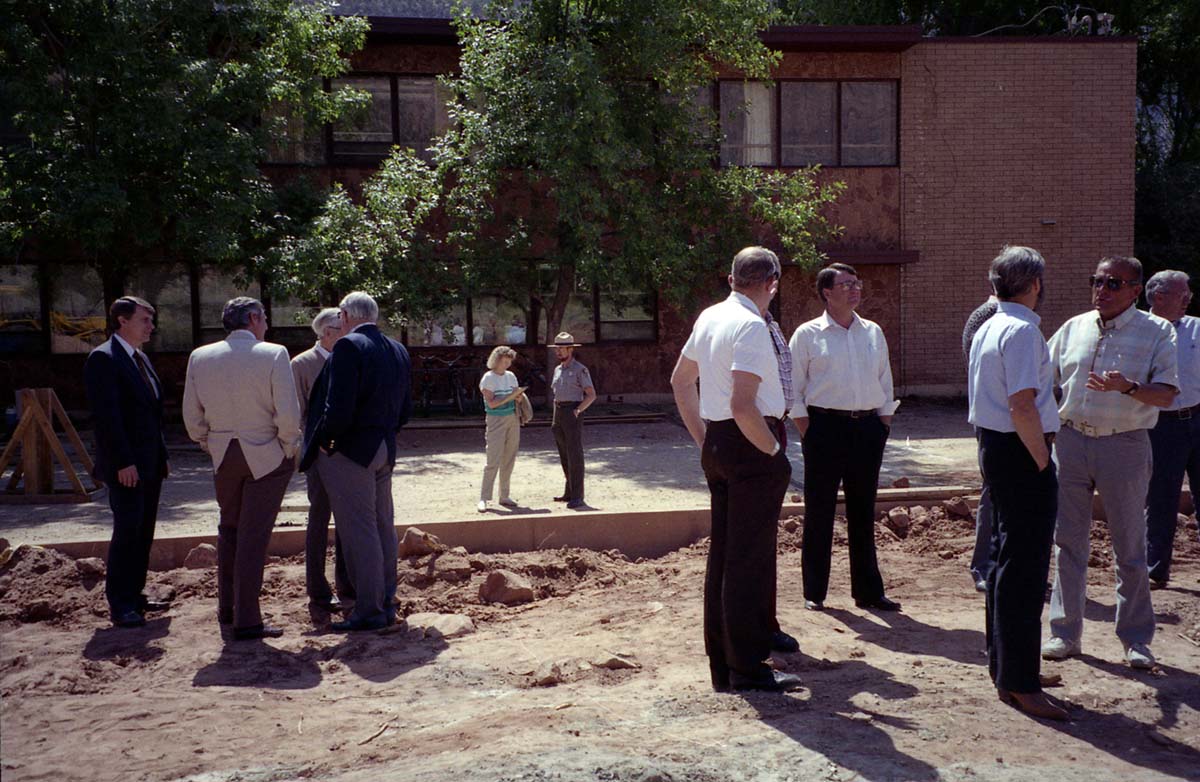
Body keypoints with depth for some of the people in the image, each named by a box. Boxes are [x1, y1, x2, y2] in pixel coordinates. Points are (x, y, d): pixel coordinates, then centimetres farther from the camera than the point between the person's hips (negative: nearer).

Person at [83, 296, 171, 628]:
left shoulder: (140, 358, 17)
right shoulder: (103, 358, -11)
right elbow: (106, 415, -18)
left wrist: (162, 455, 15)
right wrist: (123, 462, -21)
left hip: (150, 465, 9)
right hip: (126, 467, -9)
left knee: (143, 533, 12)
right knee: (127, 532, -5)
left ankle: (134, 596, 20)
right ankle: (119, 606, 3)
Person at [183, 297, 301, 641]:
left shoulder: (200, 357, 0)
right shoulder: (273, 355, -14)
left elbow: (192, 415, 4)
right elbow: (288, 413, -18)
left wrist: (209, 445, 17)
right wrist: (289, 449, -4)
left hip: (224, 456, 4)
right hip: (267, 456, -4)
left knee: (229, 529, 21)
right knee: (253, 536, 0)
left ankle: (227, 608, 29)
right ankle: (247, 621, 3)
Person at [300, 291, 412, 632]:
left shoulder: (348, 347, -15)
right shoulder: (398, 351, 11)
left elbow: (338, 410, -22)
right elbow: (405, 409, 13)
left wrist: (320, 443, -8)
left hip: (349, 451, -8)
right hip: (385, 450, 8)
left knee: (358, 530, -3)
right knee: (383, 527, 15)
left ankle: (368, 610, 2)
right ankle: (386, 603, 24)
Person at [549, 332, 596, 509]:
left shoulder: (580, 370, -7)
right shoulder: (558, 370, 16)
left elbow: (592, 395, -10)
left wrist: (578, 410, -22)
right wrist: (555, 419, 17)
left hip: (573, 413, -8)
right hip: (559, 414, 8)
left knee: (575, 455, -10)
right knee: (564, 456, 11)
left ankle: (577, 497, -10)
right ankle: (569, 492, 19)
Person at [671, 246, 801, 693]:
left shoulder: (709, 318, 11)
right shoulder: (751, 326, -16)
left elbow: (681, 381, 21)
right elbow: (743, 405, -25)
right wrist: (775, 452, -12)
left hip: (716, 444, 9)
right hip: (750, 444, -9)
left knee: (722, 554, 13)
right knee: (751, 559, -2)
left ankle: (722, 666, 22)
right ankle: (748, 668, 5)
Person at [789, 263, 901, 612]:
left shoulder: (873, 333, 11)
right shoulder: (807, 334, -2)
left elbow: (885, 384, 15)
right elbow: (793, 387, -2)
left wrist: (883, 426, 6)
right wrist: (808, 434, -8)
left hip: (867, 427, 4)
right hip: (825, 426, -4)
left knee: (863, 513, 11)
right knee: (819, 512, 2)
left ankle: (868, 591, 20)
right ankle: (814, 592, 12)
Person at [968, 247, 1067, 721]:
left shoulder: (986, 329, 14)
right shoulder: (1022, 331, -17)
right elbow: (1022, 405, -25)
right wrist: (1042, 459, -17)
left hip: (993, 446, 10)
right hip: (1021, 452, -10)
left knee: (1005, 558, 17)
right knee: (1025, 568, -5)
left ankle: (1003, 665, 27)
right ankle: (1019, 682, 0)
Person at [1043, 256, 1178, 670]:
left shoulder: (1157, 332, -3)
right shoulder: (1074, 328, 8)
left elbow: (1167, 394, -11)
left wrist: (1127, 388, -28)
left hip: (1124, 446, -3)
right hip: (1071, 439, 3)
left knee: (1130, 547, 7)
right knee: (1068, 541, 8)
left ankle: (1136, 639, 20)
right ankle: (1065, 632, 19)